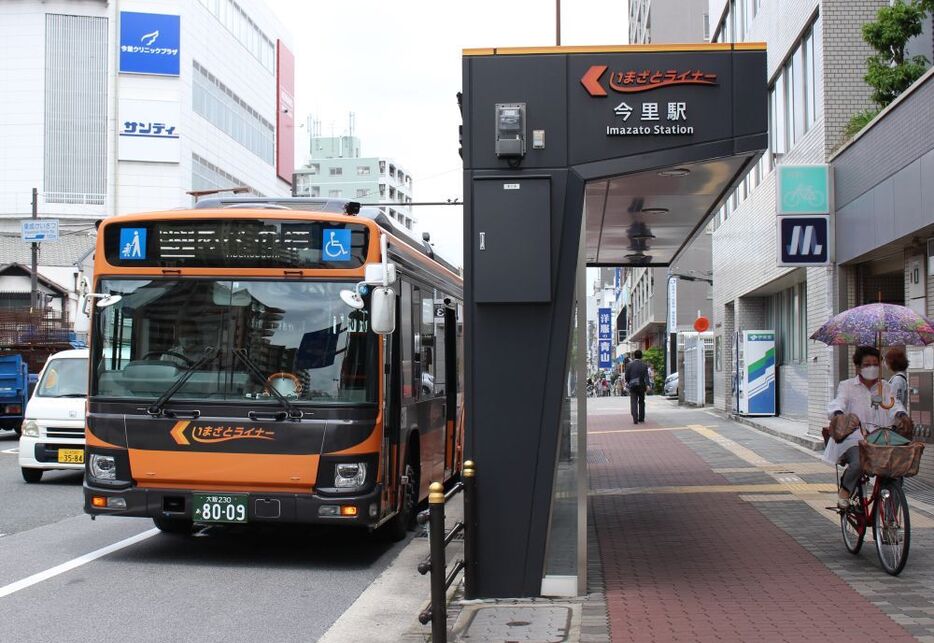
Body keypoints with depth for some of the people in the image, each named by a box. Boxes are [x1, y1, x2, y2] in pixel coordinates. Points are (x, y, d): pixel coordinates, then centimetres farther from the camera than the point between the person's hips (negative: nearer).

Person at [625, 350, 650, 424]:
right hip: (641, 386, 2)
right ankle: (641, 418, 22)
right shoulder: (644, 365, -3)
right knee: (641, 402, 16)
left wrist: (628, 382, 18)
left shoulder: (629, 365, -4)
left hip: (633, 386, -1)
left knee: (634, 402, -4)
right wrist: (647, 385, -14)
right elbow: (646, 376, -10)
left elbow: (627, 376, 0)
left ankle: (635, 419, -17)